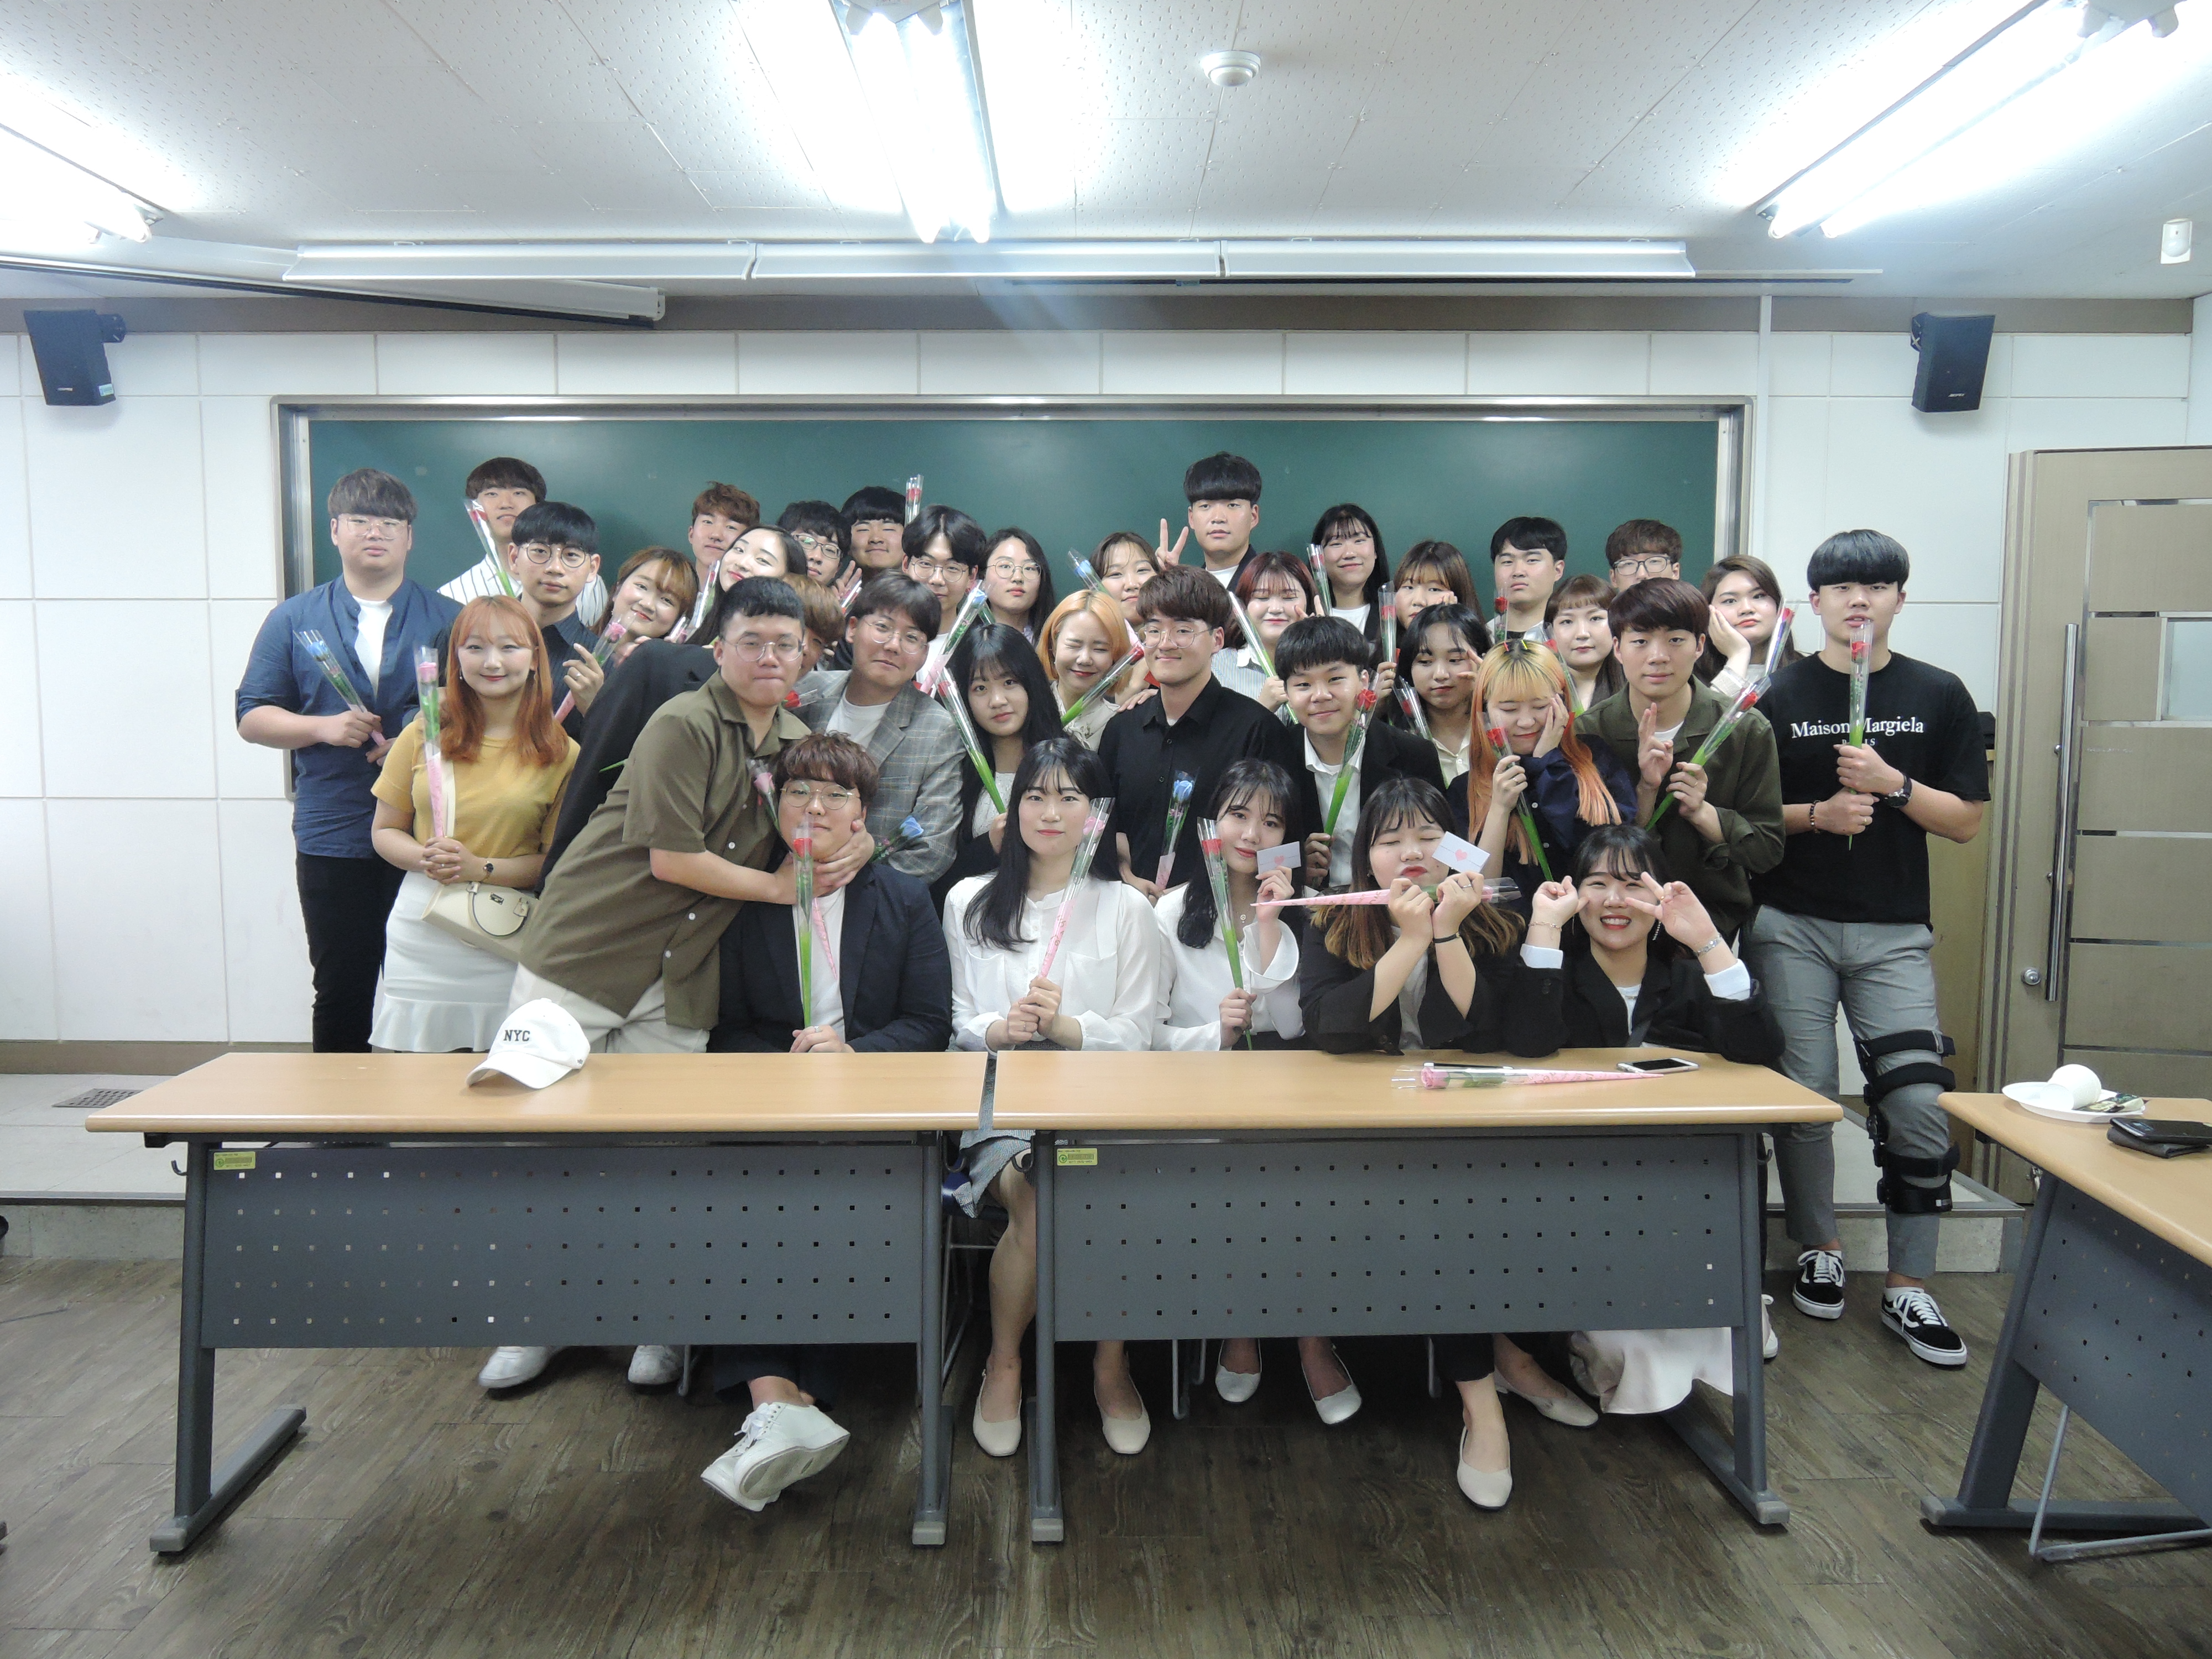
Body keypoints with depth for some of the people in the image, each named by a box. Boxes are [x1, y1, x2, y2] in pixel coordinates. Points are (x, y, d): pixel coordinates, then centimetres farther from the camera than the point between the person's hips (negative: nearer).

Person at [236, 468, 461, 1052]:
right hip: (333, 839, 1)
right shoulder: (293, 620, 10)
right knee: (342, 992, 6)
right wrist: (323, 727, -10)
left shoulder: (449, 620, 7)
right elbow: (252, 717, 9)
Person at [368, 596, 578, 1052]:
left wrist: (482, 868, -14)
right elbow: (384, 831, 13)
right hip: (420, 941, 2)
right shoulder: (423, 736, 7)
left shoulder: (561, 754, 1)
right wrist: (425, 857, -8)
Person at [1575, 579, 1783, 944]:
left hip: (1712, 922, 1)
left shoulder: (1747, 732, -1)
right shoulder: (1586, 733, -2)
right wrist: (1645, 791, -17)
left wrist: (1701, 812, -14)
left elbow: (1768, 850, 3)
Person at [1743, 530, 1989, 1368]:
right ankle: (1819, 1250, 25)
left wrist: (1893, 784, -13)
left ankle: (1908, 1287, 10)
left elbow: (1967, 820, 3)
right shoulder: (1777, 695, 2)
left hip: (1895, 930, 1)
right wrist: (1818, 814, -15)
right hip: (1792, 926, -1)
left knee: (1919, 1105, -5)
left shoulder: (1939, 695, 5)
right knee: (1805, 1096, 4)